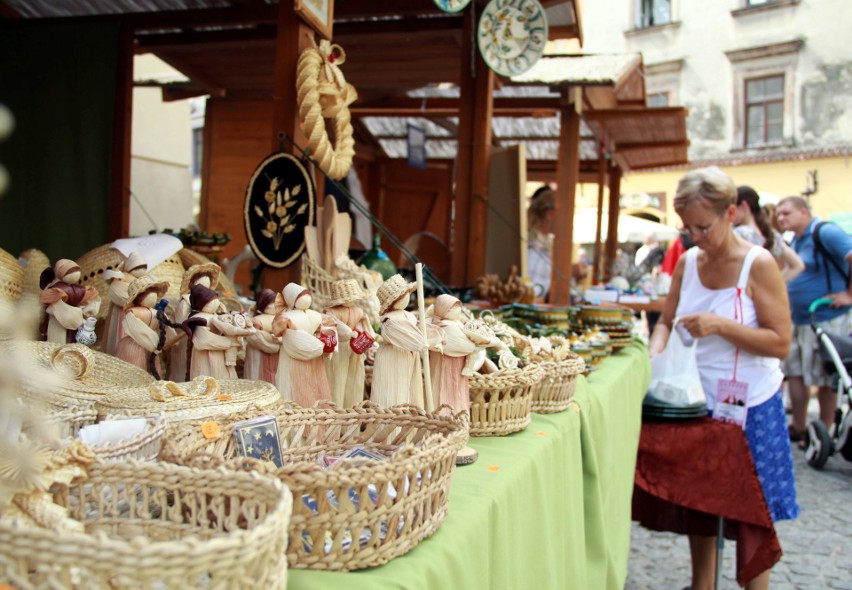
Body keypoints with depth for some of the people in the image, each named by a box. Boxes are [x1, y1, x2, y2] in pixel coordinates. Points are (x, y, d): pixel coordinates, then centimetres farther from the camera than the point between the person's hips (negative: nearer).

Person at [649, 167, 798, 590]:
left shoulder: (758, 265, -13)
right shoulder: (687, 263, 2)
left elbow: (781, 344, -16)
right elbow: (666, 322, 10)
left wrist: (720, 325, -26)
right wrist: (655, 354, -10)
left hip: (749, 407, -5)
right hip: (697, 402, 5)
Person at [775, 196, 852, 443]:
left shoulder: (826, 233, -15)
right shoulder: (796, 240, 13)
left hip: (827, 319, -9)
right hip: (798, 319, 9)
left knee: (824, 378, 1)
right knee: (794, 372, 11)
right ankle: (798, 428, 22)